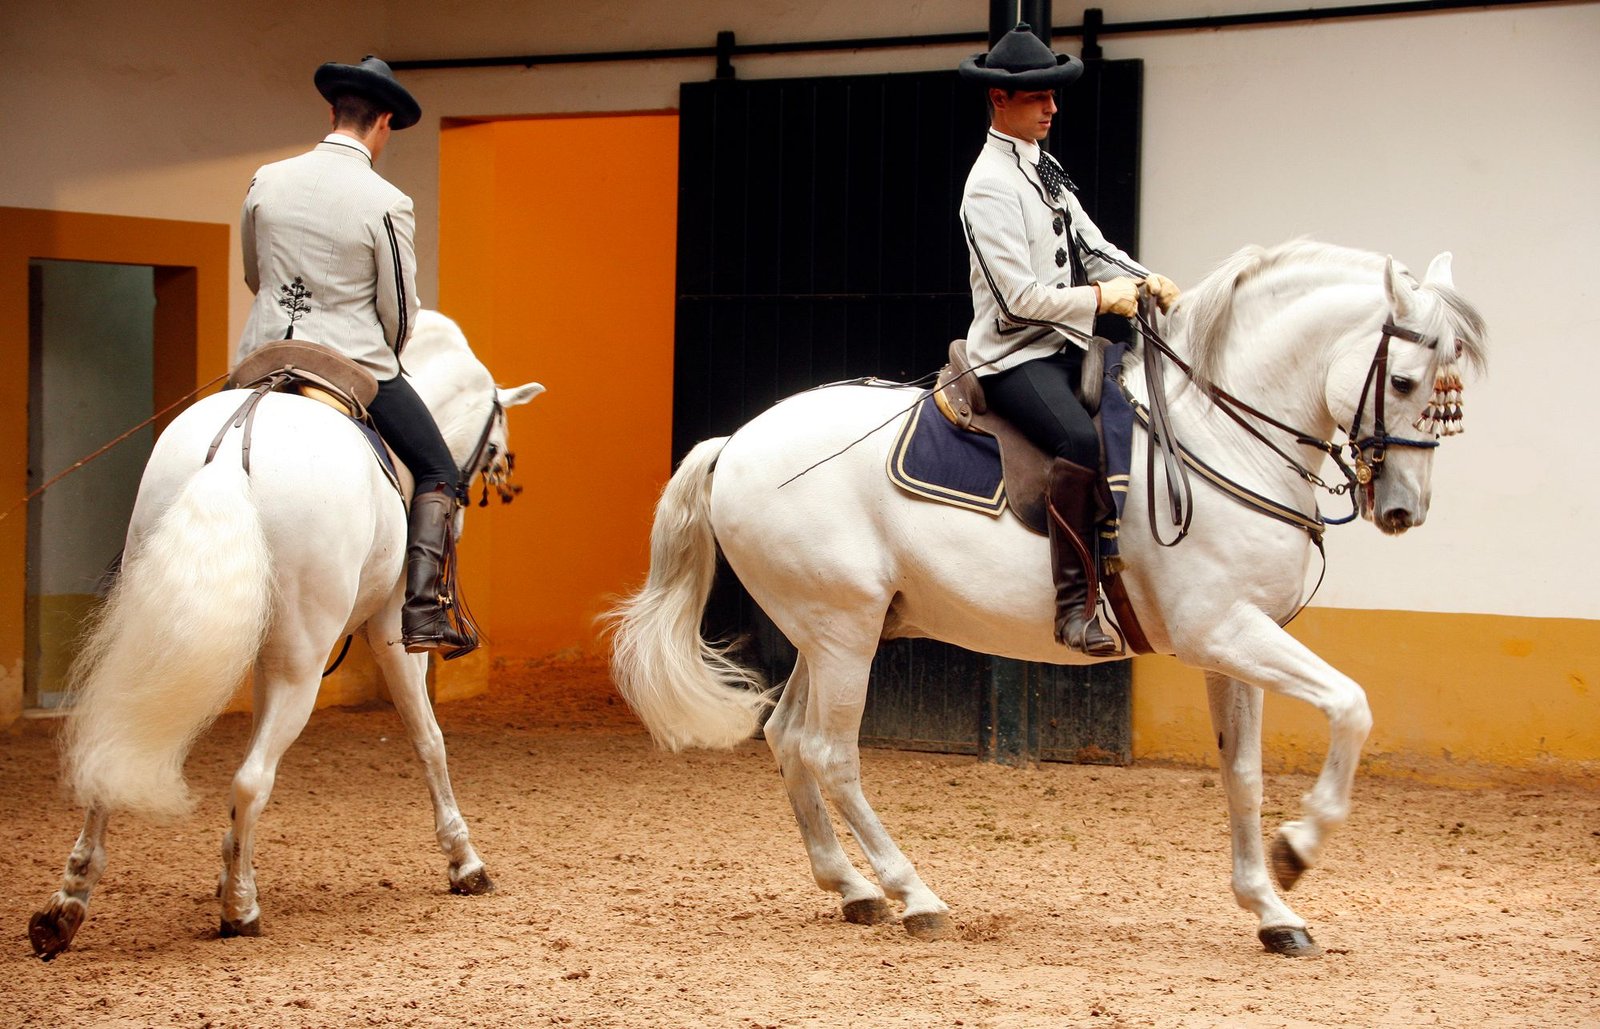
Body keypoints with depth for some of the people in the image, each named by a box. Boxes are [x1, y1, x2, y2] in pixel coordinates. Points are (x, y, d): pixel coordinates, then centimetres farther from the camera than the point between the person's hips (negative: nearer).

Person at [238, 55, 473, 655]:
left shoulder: (267, 182, 0)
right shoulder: (387, 205, -13)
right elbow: (399, 308, -7)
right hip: (356, 364, -4)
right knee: (437, 474, 9)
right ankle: (423, 614, -5)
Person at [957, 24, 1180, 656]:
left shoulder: (1044, 171, 17)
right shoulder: (990, 187, -12)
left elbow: (1090, 246, 19)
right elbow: (1021, 297, -18)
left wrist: (1147, 281, 2)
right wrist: (1102, 297, -11)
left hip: (1068, 347, 10)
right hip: (1015, 358, -10)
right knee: (1080, 440, -34)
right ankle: (1076, 608, -34)